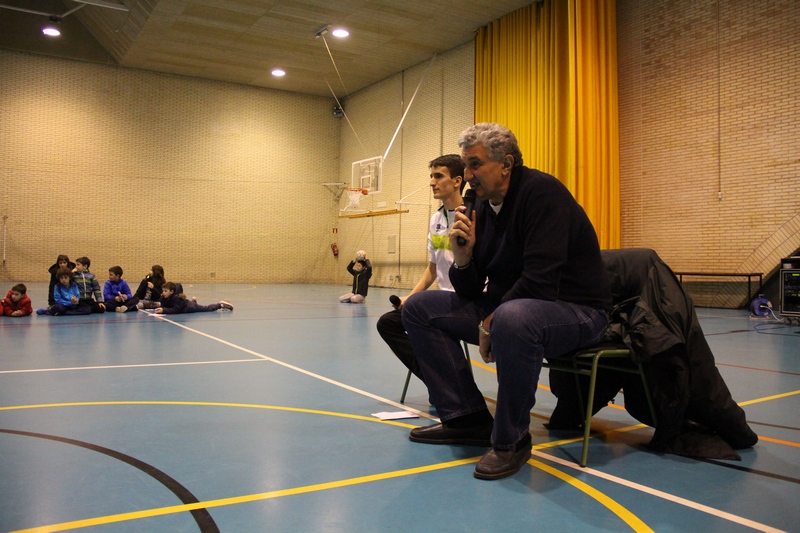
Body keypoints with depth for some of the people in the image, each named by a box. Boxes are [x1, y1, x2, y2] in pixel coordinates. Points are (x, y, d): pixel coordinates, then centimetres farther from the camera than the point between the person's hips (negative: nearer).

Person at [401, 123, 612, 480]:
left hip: (576, 312, -8)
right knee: (419, 308, 2)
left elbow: (539, 284, -28)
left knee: (512, 318, -42)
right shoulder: (482, 206, 5)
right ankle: (466, 418, 2)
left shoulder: (542, 193, -18)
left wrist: (489, 324, -16)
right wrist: (462, 257, -14)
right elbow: (470, 293, 6)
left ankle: (510, 440, -18)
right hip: (507, 305, 9)